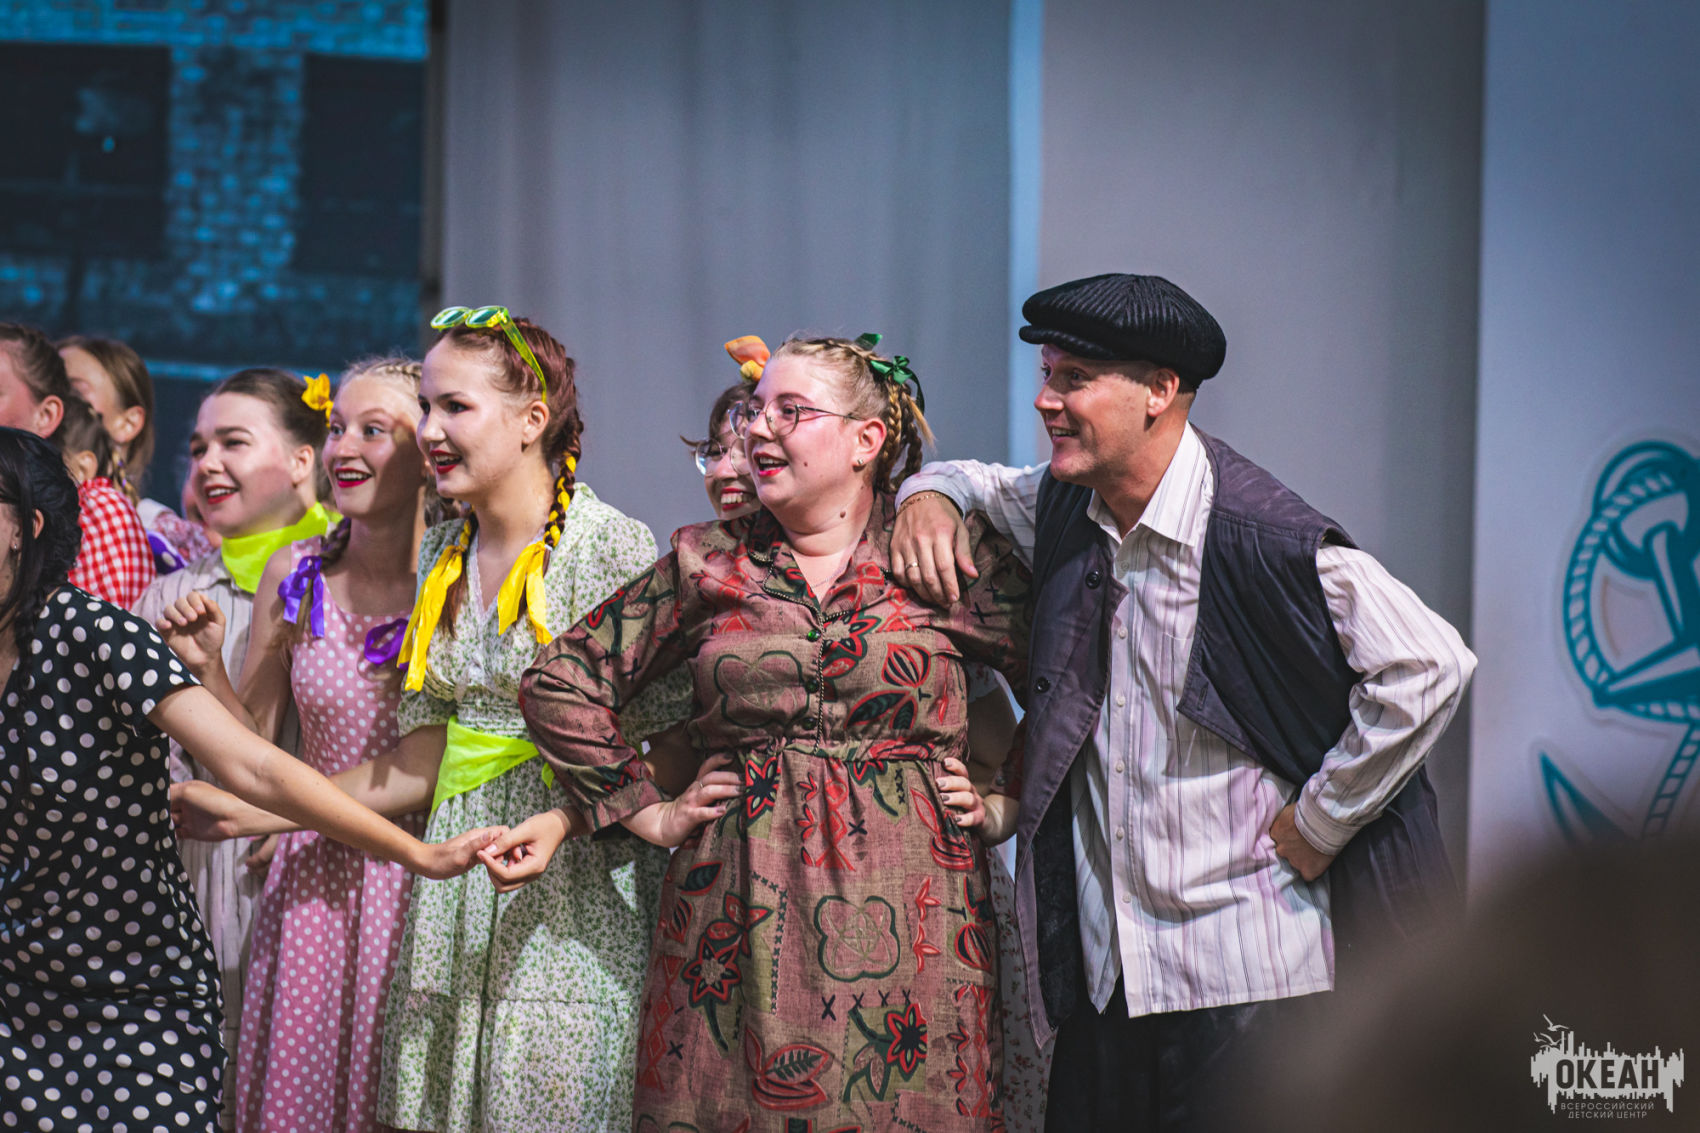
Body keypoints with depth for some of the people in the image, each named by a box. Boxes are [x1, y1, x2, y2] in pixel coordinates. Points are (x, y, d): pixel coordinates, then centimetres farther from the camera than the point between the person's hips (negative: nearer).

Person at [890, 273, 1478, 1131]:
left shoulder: (1261, 538, -16)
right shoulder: (1064, 513, 6)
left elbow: (1429, 667, -17)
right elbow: (978, 483, 28)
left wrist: (1314, 826, -10)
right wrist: (929, 498, 3)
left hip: (1245, 970, -6)